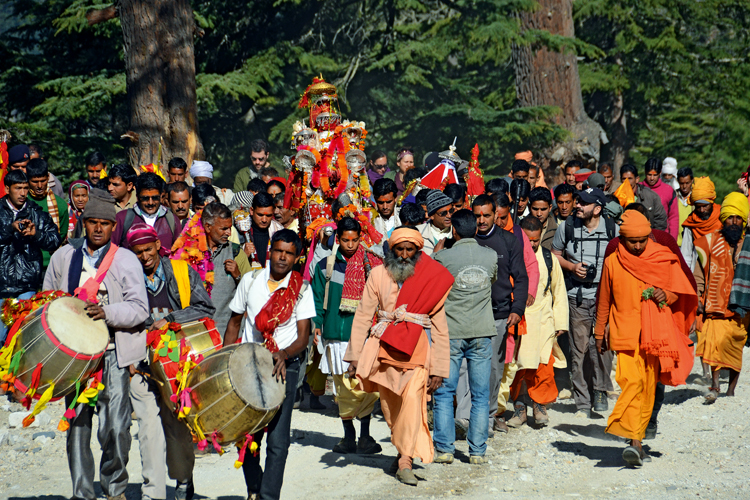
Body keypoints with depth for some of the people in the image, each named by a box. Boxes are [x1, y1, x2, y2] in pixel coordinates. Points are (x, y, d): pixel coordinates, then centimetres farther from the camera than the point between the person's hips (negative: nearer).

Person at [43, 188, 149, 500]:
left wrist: (107, 312, -23)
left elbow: (140, 308, -7)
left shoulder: (126, 260, 1)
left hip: (112, 354, -3)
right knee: (77, 422, 1)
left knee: (116, 425, -8)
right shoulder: (64, 256, 12)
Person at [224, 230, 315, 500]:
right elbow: (235, 321, 15)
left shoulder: (301, 289, -1)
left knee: (278, 439, -9)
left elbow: (303, 337, -6)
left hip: (285, 366, -2)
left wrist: (283, 356, -25)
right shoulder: (250, 280, 6)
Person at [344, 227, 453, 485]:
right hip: (384, 346, 2)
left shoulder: (433, 279, 2)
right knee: (390, 405, 7)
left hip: (417, 348, -2)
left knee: (412, 397, -21)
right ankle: (404, 448, 29)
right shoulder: (378, 275, 5)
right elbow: (363, 315, 6)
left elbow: (440, 326, 3)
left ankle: (405, 460, -16)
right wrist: (355, 354, -1)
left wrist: (439, 368, 0)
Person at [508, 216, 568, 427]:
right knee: (515, 365, -4)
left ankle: (540, 404, 13)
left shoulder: (548, 259, 8)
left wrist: (560, 323, 14)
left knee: (543, 366, -5)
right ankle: (518, 407, 10)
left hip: (542, 321, 1)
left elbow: (559, 291, 17)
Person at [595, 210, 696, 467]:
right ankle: (634, 442, -26)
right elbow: (604, 301, 14)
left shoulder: (663, 259, 2)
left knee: (648, 387, 4)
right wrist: (599, 333, 20)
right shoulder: (612, 263, 2)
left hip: (655, 334, 2)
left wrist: (666, 296, -12)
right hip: (625, 334, -2)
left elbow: (678, 293, 11)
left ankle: (636, 440, 14)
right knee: (632, 382, -18)